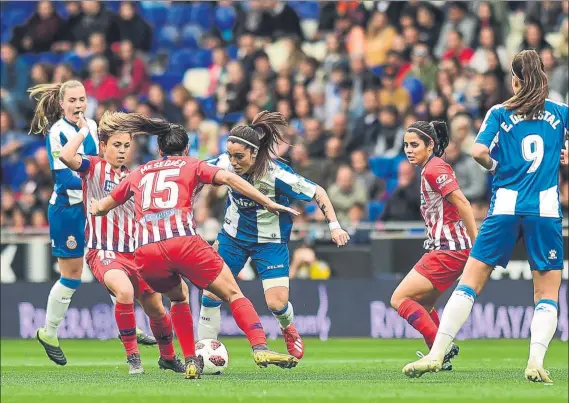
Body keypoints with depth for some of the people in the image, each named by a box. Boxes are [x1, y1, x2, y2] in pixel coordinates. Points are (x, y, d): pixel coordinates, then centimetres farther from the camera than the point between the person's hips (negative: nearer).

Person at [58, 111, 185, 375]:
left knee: (155, 308, 7)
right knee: (125, 291, -33)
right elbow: (66, 156, -24)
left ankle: (168, 357, 34)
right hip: (103, 252, -6)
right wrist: (83, 130, -11)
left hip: (133, 253, 6)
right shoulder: (94, 168, -3)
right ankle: (133, 358, -20)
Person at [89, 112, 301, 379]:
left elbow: (100, 207, 40)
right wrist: (269, 204, 1)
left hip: (145, 253, 3)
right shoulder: (191, 166, 21)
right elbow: (228, 178, 3)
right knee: (233, 294, 5)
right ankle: (260, 349, -15)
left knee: (178, 298, 30)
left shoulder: (138, 174, 30)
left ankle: (191, 362, 19)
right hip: (183, 242, -3)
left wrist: (94, 207, 64)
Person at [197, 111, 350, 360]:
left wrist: (334, 226, -22)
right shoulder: (225, 164, -20)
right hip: (233, 235, 3)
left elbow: (318, 193, -18)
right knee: (211, 292, -5)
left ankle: (289, 329, 27)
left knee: (277, 303, -11)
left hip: (270, 241, -3)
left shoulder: (277, 175, -30)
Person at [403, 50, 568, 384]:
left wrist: (495, 166, 10)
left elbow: (479, 151, -10)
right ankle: (536, 362, -16)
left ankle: (437, 354, -1)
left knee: (470, 284, 4)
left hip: (506, 207, 0)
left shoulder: (500, 113, 3)